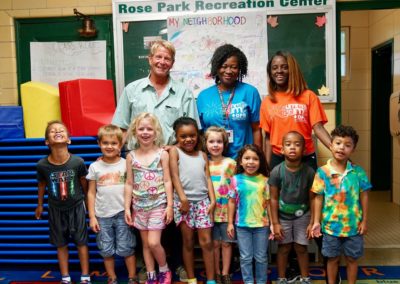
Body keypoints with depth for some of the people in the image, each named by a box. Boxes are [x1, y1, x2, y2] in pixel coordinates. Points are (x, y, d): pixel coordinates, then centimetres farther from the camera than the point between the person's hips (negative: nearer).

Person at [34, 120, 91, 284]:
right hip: (56, 209, 1)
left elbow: (84, 183, -5)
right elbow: (42, 184, 0)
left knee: (81, 242, 10)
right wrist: (39, 205, 13)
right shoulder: (42, 165, -19)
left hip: (76, 207, -1)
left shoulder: (78, 162, -22)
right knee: (61, 244, 15)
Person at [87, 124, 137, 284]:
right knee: (106, 251, 11)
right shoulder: (94, 166, 1)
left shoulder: (125, 164, -2)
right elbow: (91, 193, 4)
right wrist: (92, 217, 1)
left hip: (122, 214, -1)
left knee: (126, 248, 5)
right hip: (102, 216, 2)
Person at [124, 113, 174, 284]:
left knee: (153, 243, -8)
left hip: (158, 205, -3)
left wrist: (169, 206, -9)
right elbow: (129, 184, 4)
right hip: (139, 206, 3)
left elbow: (167, 181, -5)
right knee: (145, 244, 11)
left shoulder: (162, 154, -6)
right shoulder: (131, 156, 0)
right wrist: (127, 208, 1)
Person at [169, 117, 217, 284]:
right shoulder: (175, 151, 2)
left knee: (206, 242, 1)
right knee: (188, 242, 7)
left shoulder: (202, 155, 12)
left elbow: (208, 178, 8)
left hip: (202, 201, 3)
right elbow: (174, 175, -7)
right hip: (184, 201, -2)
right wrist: (183, 198, -15)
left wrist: (212, 200, -2)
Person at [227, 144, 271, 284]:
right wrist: (230, 223, 1)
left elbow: (268, 203, 1)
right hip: (242, 225, 0)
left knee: (261, 257, 13)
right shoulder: (236, 180, -5)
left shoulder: (264, 180, -4)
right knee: (245, 257, 11)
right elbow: (232, 202, 1)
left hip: (262, 225, 0)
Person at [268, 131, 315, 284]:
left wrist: (312, 222, -5)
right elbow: (274, 198, -11)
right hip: (282, 216, 0)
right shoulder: (277, 171, -17)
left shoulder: (309, 171, -15)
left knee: (301, 248, 11)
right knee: (284, 248, 12)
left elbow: (312, 199, -7)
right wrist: (275, 223, -9)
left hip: (302, 216, 1)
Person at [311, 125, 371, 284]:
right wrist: (316, 221, -7)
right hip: (331, 225, -1)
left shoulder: (358, 172, -6)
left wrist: (364, 221, 0)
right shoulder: (322, 172, -10)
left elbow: (364, 196, 0)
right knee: (333, 259, 16)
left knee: (352, 259, 17)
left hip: (353, 225, 1)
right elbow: (319, 198, -5)